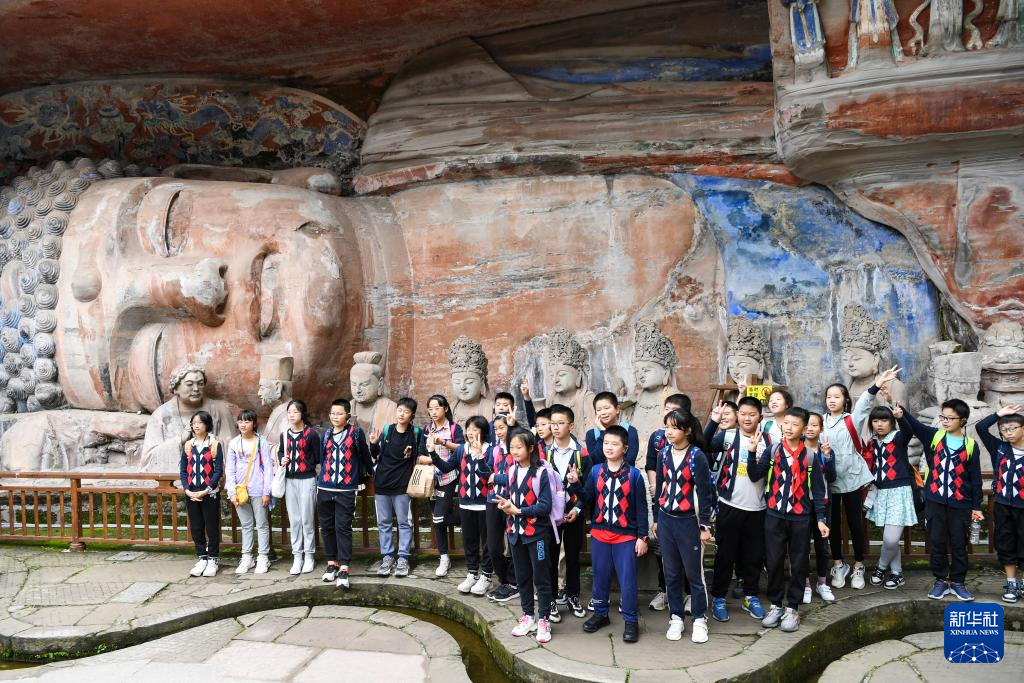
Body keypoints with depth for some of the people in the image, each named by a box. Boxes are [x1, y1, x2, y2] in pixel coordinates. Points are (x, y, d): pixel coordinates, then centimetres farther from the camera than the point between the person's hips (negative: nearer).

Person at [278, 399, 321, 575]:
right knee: (294, 520, 8)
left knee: (307, 519, 1)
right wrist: (281, 460, 1)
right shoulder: (285, 434, 6)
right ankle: (297, 557, 16)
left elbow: (318, 457, -5)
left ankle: (309, 556, 12)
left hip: (307, 480, -5)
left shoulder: (311, 434, -9)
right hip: (289, 480, 5)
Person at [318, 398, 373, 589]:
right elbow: (323, 458, 13)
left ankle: (343, 568, -4)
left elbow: (364, 455, 5)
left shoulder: (356, 433, -4)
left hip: (346, 489, -4)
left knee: (343, 527, -5)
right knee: (327, 526, 10)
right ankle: (332, 563, 22)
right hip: (325, 488, 4)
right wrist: (321, 478, 10)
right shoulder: (326, 434, 9)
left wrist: (369, 472, 16)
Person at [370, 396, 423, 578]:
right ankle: (387, 557, 19)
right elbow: (375, 456, 8)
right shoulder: (386, 430, 1)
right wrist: (373, 444, -10)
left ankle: (403, 558, 13)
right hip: (382, 483, 2)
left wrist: (413, 455, -15)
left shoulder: (416, 433, -3)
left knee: (404, 522, 4)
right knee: (383, 522, 9)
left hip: (402, 485, -2)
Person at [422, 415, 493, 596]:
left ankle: (485, 576, 19)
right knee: (469, 540, 15)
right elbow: (447, 467, 2)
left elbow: (488, 474, -22)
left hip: (484, 503, -5)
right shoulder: (461, 449, 5)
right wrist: (433, 455, -8)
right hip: (466, 503, 5)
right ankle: (471, 574, 28)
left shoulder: (489, 450, -10)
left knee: (486, 541, 7)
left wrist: (479, 454, -29)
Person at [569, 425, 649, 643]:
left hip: (626, 535, -3)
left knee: (627, 579, 1)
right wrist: (576, 484, -12)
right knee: (600, 576, 13)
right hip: (599, 533, 3)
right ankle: (600, 613, 29)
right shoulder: (596, 471, 3)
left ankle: (631, 620, 13)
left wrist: (642, 536, -6)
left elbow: (641, 507, -4)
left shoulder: (634, 474, -7)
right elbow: (589, 499, 3)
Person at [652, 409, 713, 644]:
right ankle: (676, 618, 23)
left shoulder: (697, 456, -10)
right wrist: (656, 519, 13)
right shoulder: (664, 454, 4)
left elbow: (704, 493, -9)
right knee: (671, 573, 11)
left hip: (689, 521, -4)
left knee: (694, 573, 5)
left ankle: (699, 620, 19)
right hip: (666, 520, 4)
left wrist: (705, 526, -9)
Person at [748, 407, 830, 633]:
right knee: (774, 562, 6)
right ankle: (776, 605, 21)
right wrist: (752, 453, -20)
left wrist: (821, 518, -2)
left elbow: (817, 489, 3)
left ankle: (792, 609, 19)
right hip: (774, 516, 0)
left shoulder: (810, 456, 1)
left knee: (798, 564, 7)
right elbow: (755, 475, -7)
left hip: (801, 518, 0)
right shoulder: (772, 451, 2)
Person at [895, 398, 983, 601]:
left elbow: (975, 478, 3)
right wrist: (901, 414, -37)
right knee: (936, 543, 6)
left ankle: (957, 582, 21)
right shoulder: (934, 436, 2)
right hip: (935, 501, 1)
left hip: (960, 503, 0)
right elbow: (914, 425, -15)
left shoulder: (970, 445, 0)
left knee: (959, 544, 8)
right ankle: (940, 580, 19)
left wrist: (976, 506, 2)